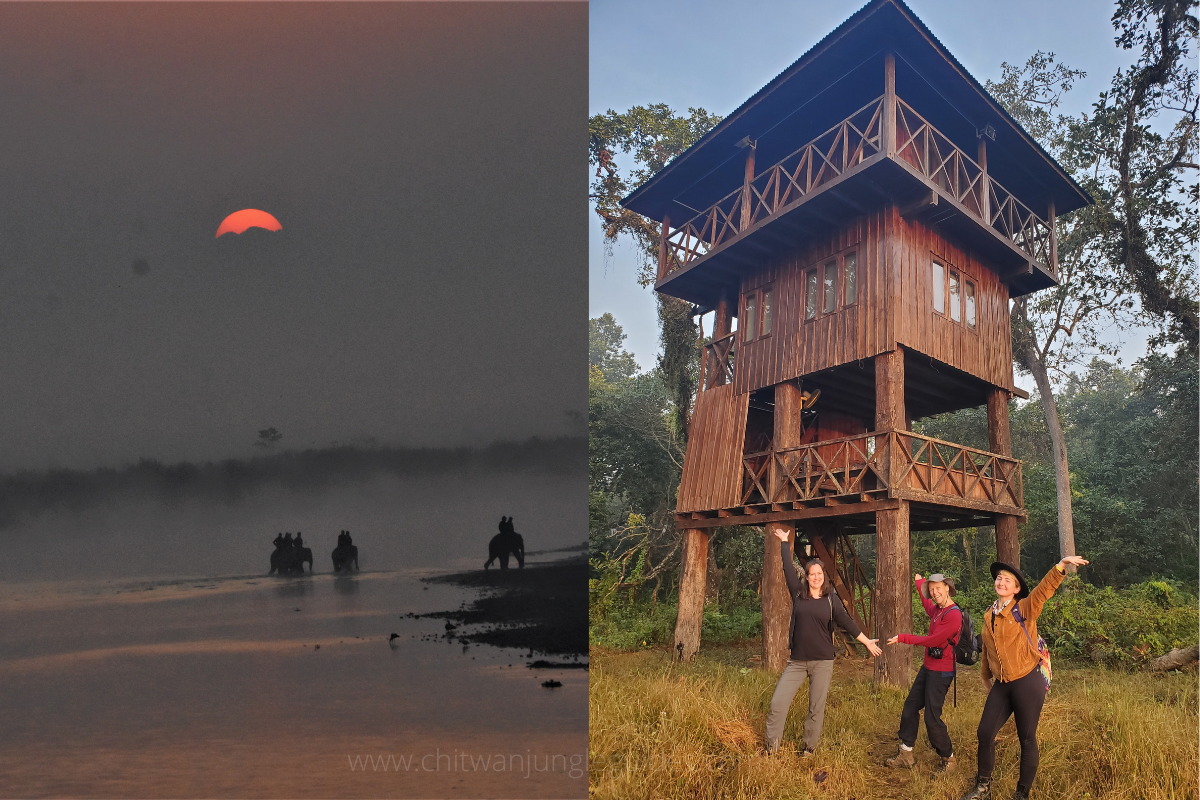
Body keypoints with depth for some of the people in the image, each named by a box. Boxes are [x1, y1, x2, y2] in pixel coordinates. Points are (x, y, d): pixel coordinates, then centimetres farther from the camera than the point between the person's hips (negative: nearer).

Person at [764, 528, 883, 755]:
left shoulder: (831, 598, 1)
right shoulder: (798, 594, 2)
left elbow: (846, 621, 1)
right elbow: (788, 569, 4)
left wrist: (866, 641, -3)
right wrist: (784, 542, 11)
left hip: (822, 662, -1)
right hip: (797, 660, 1)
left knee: (816, 708, 6)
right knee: (778, 703, -5)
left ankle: (808, 749, 23)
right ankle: (771, 749, 7)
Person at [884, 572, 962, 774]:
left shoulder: (954, 615, -20)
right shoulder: (937, 609, 7)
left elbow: (932, 640, -21)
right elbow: (926, 605, 34)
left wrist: (903, 638, -16)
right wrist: (920, 583, 46)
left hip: (941, 671, -9)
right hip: (928, 667, 9)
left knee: (932, 717, -3)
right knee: (910, 707, 11)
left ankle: (948, 759, 16)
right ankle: (906, 754, 22)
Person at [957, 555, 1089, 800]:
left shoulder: (1024, 609, -7)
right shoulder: (989, 615, 9)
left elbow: (1045, 588, -24)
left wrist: (1061, 564, -39)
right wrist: (985, 677, 28)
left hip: (1028, 683, -5)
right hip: (1001, 685, 6)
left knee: (1027, 739, 5)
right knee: (985, 733, 6)